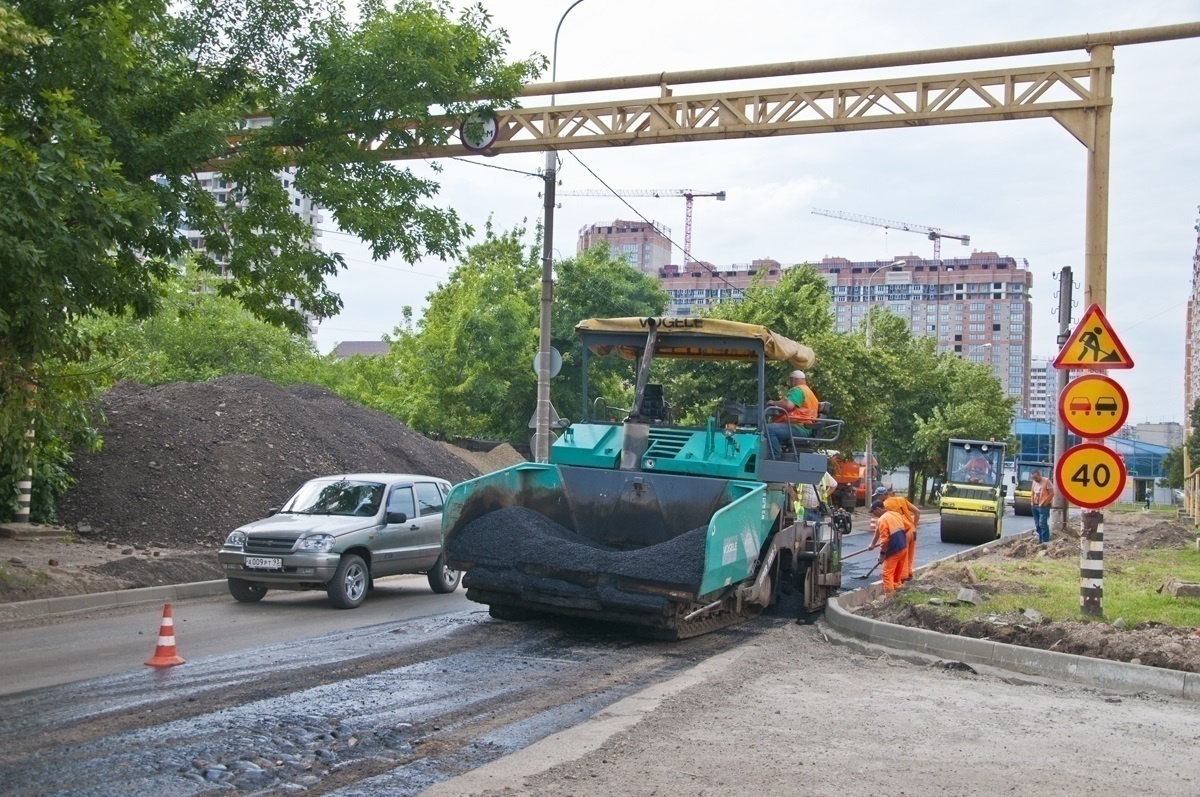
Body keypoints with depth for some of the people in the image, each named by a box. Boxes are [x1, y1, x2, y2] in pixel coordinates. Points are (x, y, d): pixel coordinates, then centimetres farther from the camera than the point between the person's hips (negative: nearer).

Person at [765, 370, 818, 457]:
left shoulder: (797, 390, -6)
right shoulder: (809, 391, 28)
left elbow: (788, 405, -22)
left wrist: (774, 403, -6)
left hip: (798, 427, -12)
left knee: (769, 429, -27)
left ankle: (776, 459, -34)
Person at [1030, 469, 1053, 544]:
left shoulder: (1046, 481, -7)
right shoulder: (1034, 482, 15)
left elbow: (1051, 493, -10)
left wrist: (1045, 503, -13)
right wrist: (1032, 502, 12)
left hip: (1043, 506, -7)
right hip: (1035, 506, 7)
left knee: (1042, 524, -13)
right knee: (1037, 524, 8)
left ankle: (1045, 541, -10)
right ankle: (1040, 540, 14)